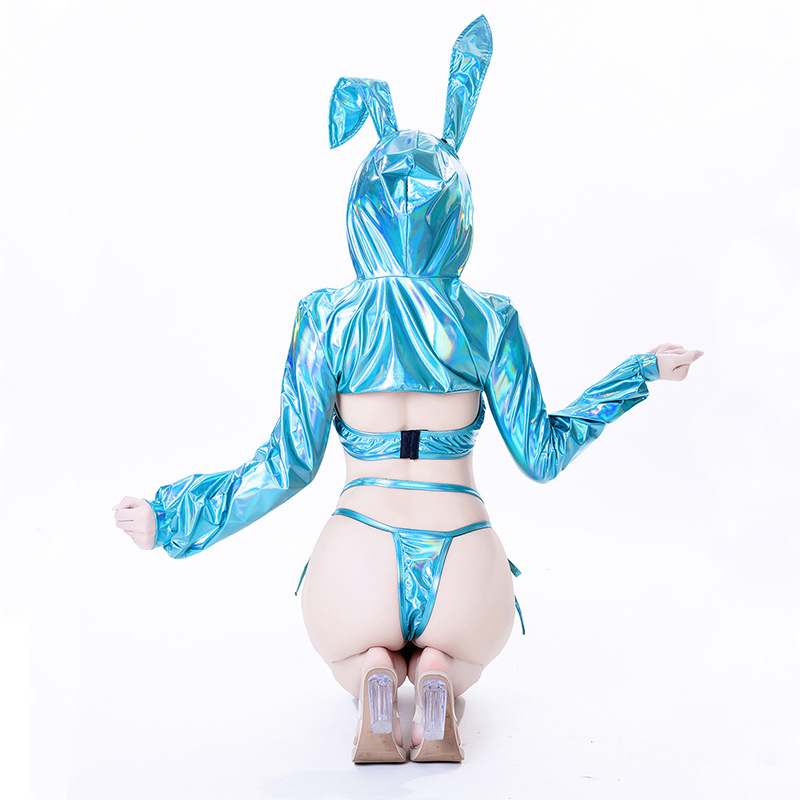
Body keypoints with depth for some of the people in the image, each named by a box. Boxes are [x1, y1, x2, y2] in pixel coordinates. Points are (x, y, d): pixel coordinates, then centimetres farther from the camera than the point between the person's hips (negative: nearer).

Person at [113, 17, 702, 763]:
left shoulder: (326, 318, -4)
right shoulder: (490, 320, -1)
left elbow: (288, 465, -4)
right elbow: (543, 454, 5)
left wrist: (168, 516, 11)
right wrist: (643, 370, 18)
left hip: (358, 559, 0)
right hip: (465, 570, 1)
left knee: (349, 652, 37)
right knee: (463, 654, 38)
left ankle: (374, 679, -1)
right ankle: (438, 680, 0)